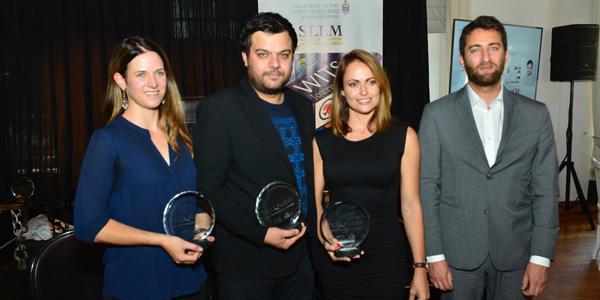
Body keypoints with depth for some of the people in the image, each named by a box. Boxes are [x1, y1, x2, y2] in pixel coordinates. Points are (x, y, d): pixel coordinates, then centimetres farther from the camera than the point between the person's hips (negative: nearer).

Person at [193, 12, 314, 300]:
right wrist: (260, 234, -19)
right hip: (246, 265, -5)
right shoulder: (218, 109, -12)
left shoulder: (303, 106, 7)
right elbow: (209, 189, -14)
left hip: (301, 255, 6)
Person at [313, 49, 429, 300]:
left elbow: (410, 205, -1)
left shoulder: (403, 137, -2)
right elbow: (314, 200, 6)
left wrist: (420, 268, -2)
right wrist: (325, 238, -13)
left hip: (387, 258, -1)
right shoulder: (322, 141, 1)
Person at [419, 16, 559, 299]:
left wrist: (541, 257, -3)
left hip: (515, 254, 2)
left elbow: (546, 190, 1)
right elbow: (427, 188, -4)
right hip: (457, 254, -1)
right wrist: (434, 255, -7)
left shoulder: (536, 114, 1)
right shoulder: (437, 114, -4)